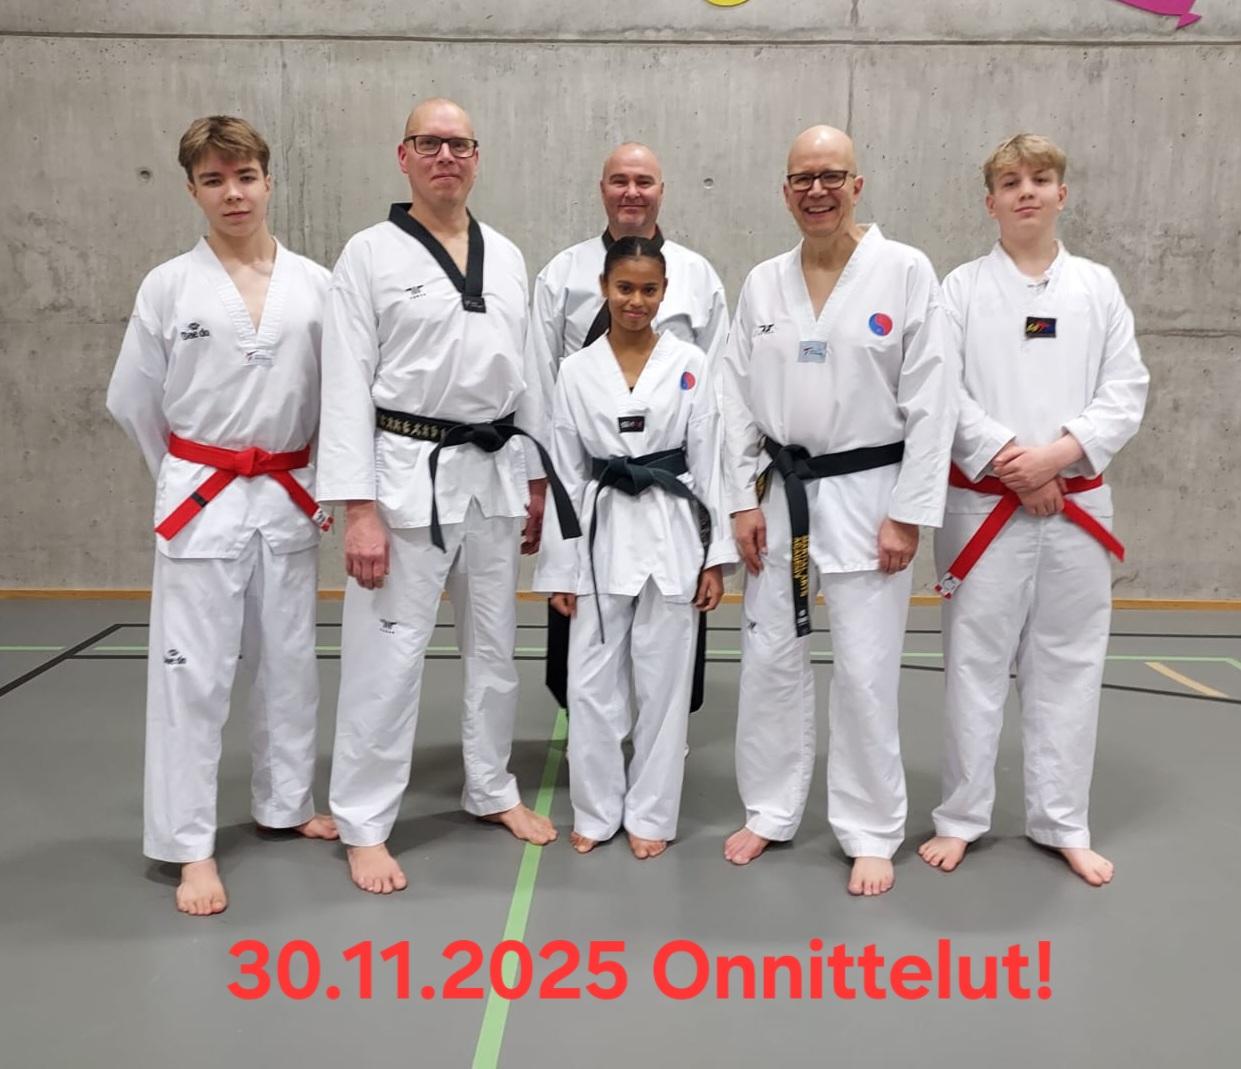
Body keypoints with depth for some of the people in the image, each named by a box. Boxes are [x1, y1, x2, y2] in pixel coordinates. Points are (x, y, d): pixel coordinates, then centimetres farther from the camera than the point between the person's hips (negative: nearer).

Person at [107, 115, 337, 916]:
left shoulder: (315, 284, 0)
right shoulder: (168, 286, -4)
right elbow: (133, 400, 4)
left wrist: (327, 486, 4)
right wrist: (188, 480, 8)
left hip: (289, 499, 3)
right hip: (202, 501, -2)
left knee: (289, 662, 14)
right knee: (192, 673, 0)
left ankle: (284, 803, 33)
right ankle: (190, 845, 13)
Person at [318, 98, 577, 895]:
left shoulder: (508, 257, 10)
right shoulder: (371, 254, -5)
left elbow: (527, 374, 13)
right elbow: (347, 386, -9)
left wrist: (536, 478, 10)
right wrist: (359, 508, -15)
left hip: (493, 473, 5)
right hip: (409, 474, -5)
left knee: (496, 644, 15)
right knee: (388, 655, 0)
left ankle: (491, 789, 33)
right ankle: (365, 825, 15)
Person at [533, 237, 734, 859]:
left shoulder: (690, 365, 0)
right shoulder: (576, 371, 2)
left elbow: (708, 464, 1)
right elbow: (565, 474, 3)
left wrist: (716, 557, -2)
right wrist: (560, 567, 1)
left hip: (671, 535, -1)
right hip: (601, 537, 1)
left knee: (664, 683, 7)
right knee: (592, 683, 5)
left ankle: (650, 814, 23)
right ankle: (597, 811, 24)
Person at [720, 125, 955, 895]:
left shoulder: (907, 271, -6)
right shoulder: (763, 283, 6)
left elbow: (932, 402, -8)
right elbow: (740, 398, 6)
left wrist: (908, 513, -12)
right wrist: (745, 500, 0)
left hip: (868, 495, -4)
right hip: (784, 494, 4)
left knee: (866, 671, 0)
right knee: (770, 658, 10)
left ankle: (872, 833, 18)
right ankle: (771, 811, 28)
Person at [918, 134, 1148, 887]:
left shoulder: (1098, 287, 7)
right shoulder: (962, 288, 1)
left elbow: (1126, 392, 1)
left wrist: (1056, 455, -14)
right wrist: (1008, 460, -15)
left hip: (1076, 506, 2)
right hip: (984, 506, -2)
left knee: (1070, 665, 9)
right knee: (976, 664, 4)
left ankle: (1063, 824, 23)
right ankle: (963, 817, 19)